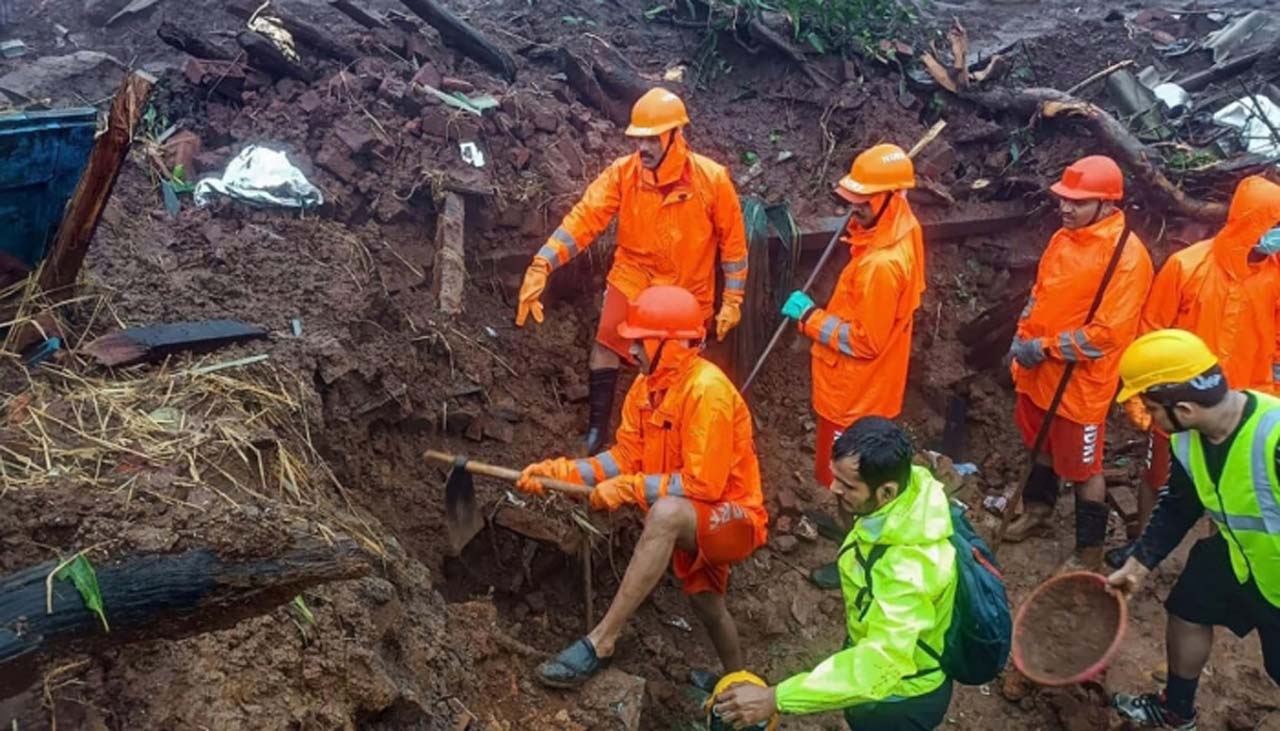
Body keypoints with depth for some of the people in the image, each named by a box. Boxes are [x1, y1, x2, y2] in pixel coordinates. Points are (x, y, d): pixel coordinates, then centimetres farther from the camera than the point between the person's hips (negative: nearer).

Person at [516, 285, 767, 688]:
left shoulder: (707, 390, -28)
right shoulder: (648, 385, -2)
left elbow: (703, 484, -29)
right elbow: (626, 456, -2)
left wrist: (629, 489, -26)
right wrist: (563, 471, -14)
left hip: (734, 518, -9)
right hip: (694, 520, 9)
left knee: (666, 513, -38)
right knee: (707, 605, 27)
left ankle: (600, 642, -33)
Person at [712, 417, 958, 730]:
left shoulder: (908, 569, -43)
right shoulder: (913, 481, -19)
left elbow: (879, 666, -47)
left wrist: (775, 699, -46)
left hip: (903, 697, -7)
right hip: (888, 646, 7)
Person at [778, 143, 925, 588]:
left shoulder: (882, 264, -35)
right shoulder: (901, 229, -3)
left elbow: (864, 340, -28)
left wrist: (810, 318, -22)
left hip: (857, 388, -10)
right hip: (863, 382, 10)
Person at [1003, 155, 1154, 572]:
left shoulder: (1126, 255, -21)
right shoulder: (1063, 238, 3)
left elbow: (1108, 333, -25)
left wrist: (1044, 348, -20)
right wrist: (1023, 340, -1)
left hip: (1082, 381, -7)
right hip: (1041, 373, 7)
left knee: (1083, 467, 7)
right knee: (1043, 446, 25)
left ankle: (1089, 551, 23)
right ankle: (1038, 511, 47)